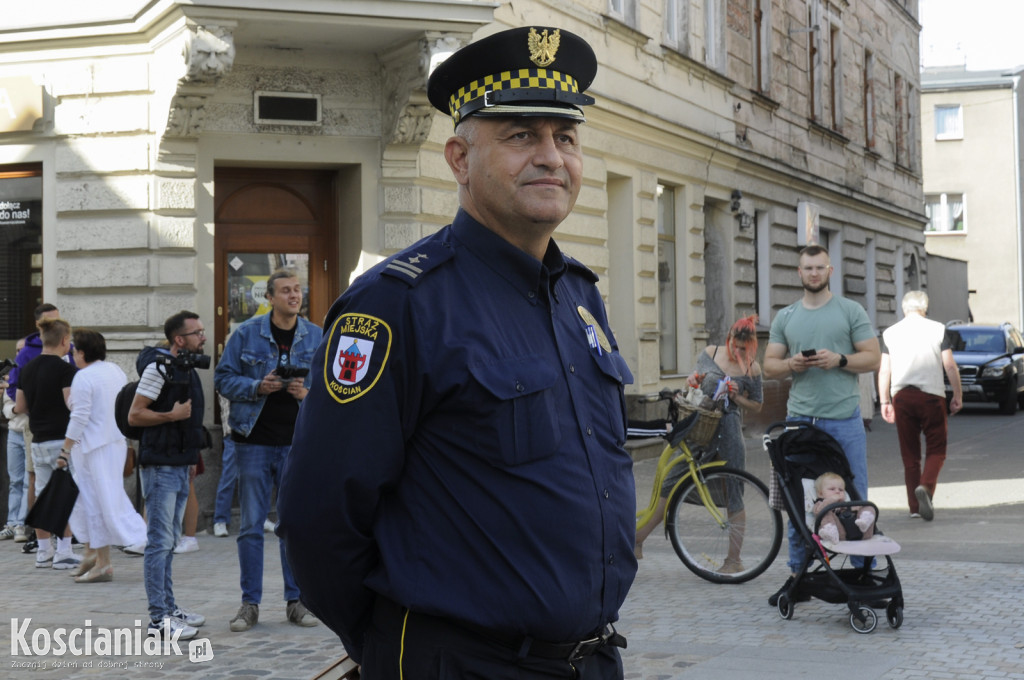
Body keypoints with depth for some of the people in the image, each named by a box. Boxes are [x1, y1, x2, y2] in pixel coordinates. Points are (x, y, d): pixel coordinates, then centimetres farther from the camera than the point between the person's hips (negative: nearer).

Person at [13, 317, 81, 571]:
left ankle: (44, 552, 14)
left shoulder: (27, 369, 8)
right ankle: (63, 552, -2)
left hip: (38, 440, 7)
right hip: (62, 440, -7)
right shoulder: (65, 369, -13)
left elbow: (19, 407, 12)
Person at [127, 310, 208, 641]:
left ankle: (169, 607, 22)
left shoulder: (186, 368, 16)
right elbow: (134, 415, -15)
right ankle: (159, 619, -5)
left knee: (169, 541, 15)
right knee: (160, 542, -7)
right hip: (160, 467, -9)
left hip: (179, 466, 9)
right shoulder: (160, 366, -12)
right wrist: (172, 415, -22)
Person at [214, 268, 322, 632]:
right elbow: (223, 377, 2)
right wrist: (257, 387, -14)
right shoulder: (246, 334, 0)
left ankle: (295, 600, 17)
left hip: (298, 442, 1)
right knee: (251, 525, 3)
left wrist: (308, 393, -10)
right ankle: (250, 603, 11)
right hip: (254, 441, -1)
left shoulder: (317, 337, 5)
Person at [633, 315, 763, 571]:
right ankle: (637, 540, 8)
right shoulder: (710, 353, 8)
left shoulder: (752, 369, 1)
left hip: (729, 433, -3)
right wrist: (693, 379, -2)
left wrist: (736, 397, -9)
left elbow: (757, 406, 8)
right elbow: (697, 377, 21)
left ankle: (734, 559, 8)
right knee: (671, 483, 3)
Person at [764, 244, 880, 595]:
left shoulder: (851, 311, 4)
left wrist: (839, 360, -16)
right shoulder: (785, 317, 13)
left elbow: (873, 358, -1)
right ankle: (797, 575, 15)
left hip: (844, 420, -3)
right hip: (800, 419, 3)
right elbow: (769, 366, 12)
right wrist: (791, 364, -9)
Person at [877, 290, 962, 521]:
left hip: (901, 396, 2)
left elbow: (884, 370, 5)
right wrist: (958, 395, 6)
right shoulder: (938, 329, 1)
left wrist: (884, 401, 9)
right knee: (936, 449, 4)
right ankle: (926, 487, -22)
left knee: (909, 453, 9)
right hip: (931, 394, -2)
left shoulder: (890, 333, 7)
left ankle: (915, 506, 9)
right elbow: (950, 366, -2)